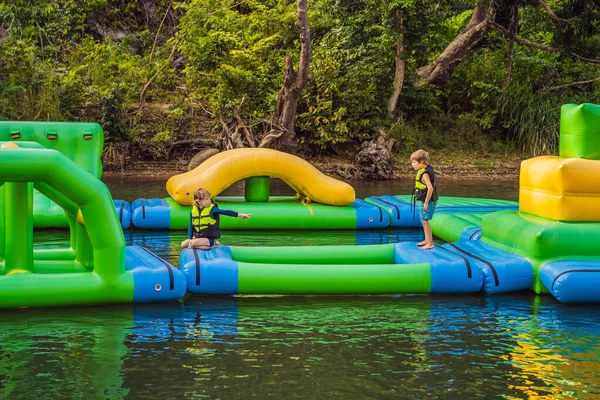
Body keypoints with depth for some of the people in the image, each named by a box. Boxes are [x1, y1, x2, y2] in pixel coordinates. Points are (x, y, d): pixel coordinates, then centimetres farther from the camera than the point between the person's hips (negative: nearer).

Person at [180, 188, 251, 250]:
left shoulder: (212, 209, -10)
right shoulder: (193, 211, 1)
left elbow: (225, 212, -19)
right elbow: (191, 227, 7)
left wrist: (240, 215, -27)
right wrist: (189, 239, -1)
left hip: (210, 238, -7)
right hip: (198, 237, 7)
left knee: (193, 243, -29)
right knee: (183, 244, -3)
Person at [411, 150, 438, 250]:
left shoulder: (425, 174, -22)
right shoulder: (427, 169, 9)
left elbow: (430, 188, -30)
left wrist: (426, 203, -25)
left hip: (428, 201, -10)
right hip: (426, 201, 10)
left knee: (425, 220, -8)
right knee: (423, 220, 19)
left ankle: (430, 243, -4)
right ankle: (427, 240, 31)